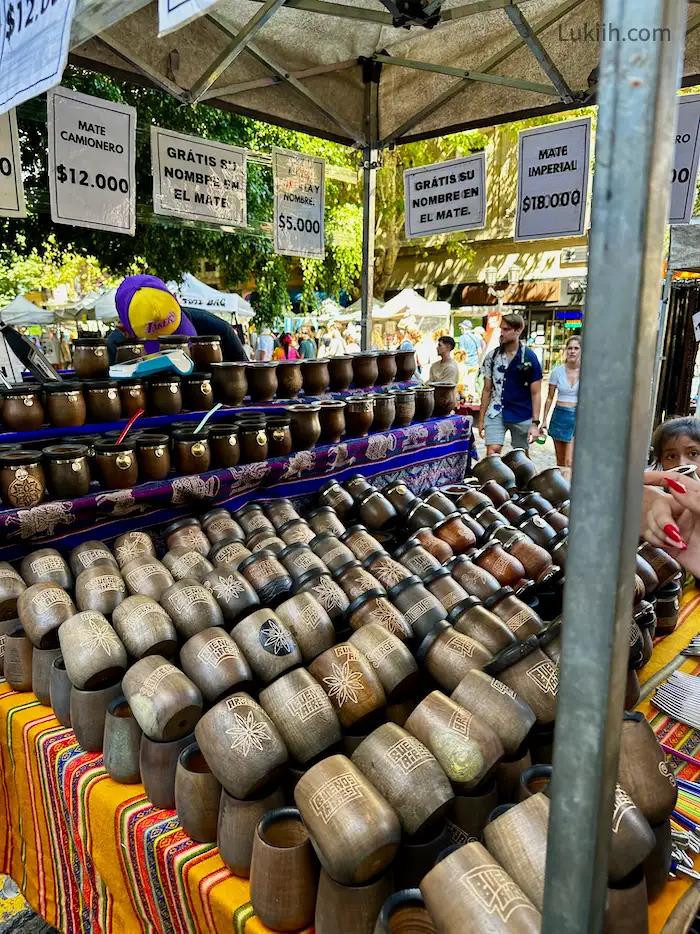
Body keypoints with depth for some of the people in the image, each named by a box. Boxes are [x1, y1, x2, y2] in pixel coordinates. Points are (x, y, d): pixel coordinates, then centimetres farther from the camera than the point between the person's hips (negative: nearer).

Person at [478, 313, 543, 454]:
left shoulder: (529, 357, -5)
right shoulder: (492, 356, 3)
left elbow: (536, 393, -4)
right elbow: (487, 390, 9)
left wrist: (535, 423, -9)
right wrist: (481, 419, 6)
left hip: (522, 416, -1)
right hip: (496, 413, 2)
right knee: (492, 453, -9)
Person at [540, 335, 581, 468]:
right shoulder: (557, 371, 2)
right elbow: (550, 398, 8)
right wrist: (544, 421, 8)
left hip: (578, 417, -3)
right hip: (560, 416, 3)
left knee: (569, 462, -12)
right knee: (560, 461, 12)